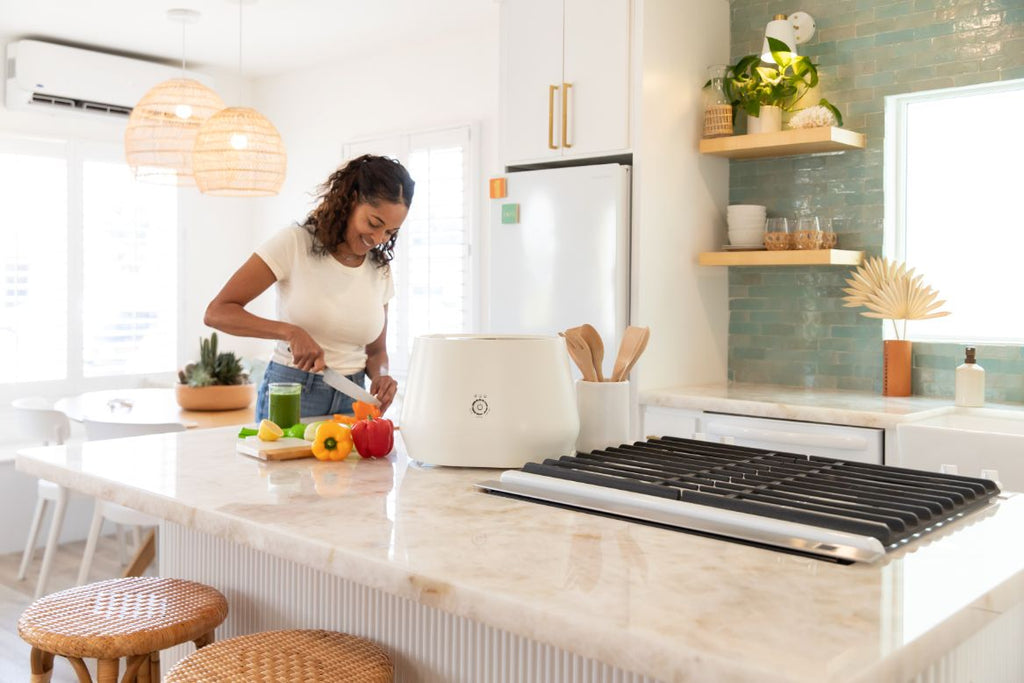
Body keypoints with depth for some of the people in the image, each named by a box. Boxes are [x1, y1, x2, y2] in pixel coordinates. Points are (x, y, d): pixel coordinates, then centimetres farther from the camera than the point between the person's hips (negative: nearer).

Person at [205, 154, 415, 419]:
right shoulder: (295, 243, -8)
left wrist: (381, 376, -6)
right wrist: (291, 332, -24)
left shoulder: (380, 270, 6)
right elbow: (217, 312, -12)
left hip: (350, 400, 4)